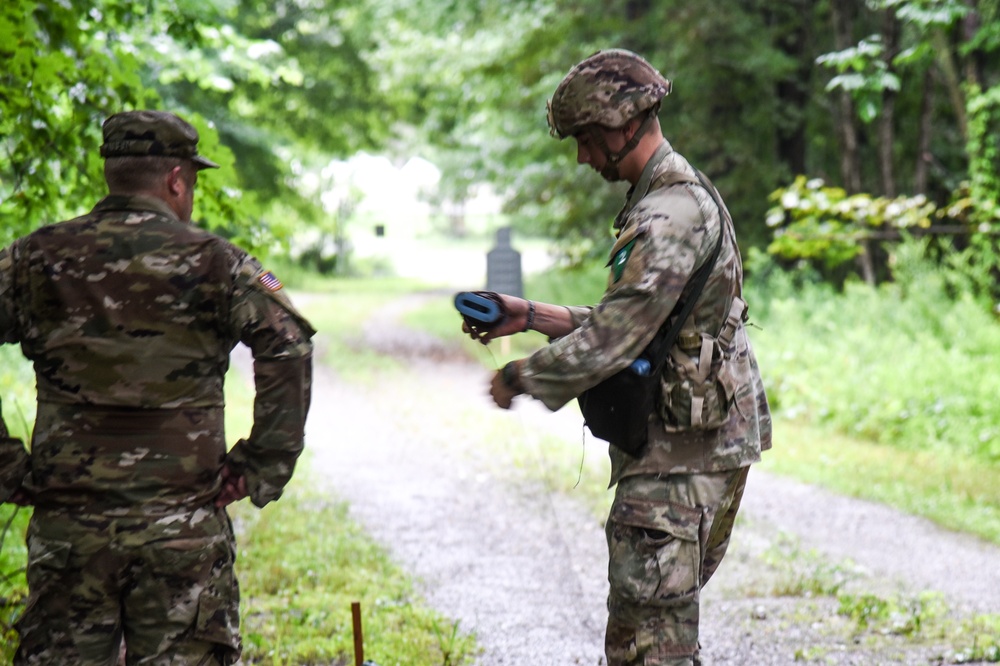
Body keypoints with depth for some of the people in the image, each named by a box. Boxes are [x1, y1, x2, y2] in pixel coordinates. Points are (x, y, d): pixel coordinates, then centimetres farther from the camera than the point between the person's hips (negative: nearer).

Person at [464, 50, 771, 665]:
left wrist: (519, 378, -9)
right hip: (700, 446, 11)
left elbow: (610, 341, -23)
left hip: (679, 455, -11)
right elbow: (636, 327, 21)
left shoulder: (670, 215, -19)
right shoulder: (677, 197, 16)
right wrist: (530, 317, 15)